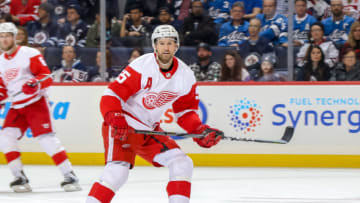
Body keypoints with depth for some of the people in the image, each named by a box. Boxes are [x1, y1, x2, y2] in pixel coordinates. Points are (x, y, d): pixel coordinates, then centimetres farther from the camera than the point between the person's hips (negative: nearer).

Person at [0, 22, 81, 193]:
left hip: (36, 103, -7)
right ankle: (20, 178, -2)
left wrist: (35, 83, -31)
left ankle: (70, 176, -13)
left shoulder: (29, 54, -9)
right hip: (16, 107, 7)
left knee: (45, 137, -17)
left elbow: (46, 76, -13)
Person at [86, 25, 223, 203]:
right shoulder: (141, 67, -19)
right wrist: (115, 121, -35)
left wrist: (200, 130, -4)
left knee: (182, 164, -2)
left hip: (150, 130, 7)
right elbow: (111, 96, -20)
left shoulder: (186, 76, -1)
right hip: (122, 126, -6)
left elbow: (185, 111, 12)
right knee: (118, 169, -24)